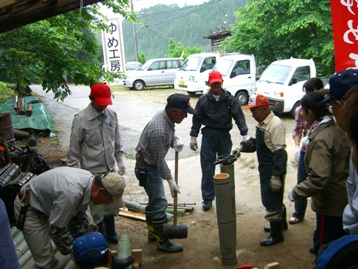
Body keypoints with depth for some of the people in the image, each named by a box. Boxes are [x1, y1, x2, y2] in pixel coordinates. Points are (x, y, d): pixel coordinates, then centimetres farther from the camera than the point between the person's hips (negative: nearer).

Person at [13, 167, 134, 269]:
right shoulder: (71, 193, -39)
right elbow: (56, 228, -27)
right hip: (28, 208, -8)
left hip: (48, 202, 8)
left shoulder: (90, 180, -12)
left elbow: (79, 213, 3)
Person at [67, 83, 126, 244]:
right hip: (92, 171, -5)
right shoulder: (81, 119, -17)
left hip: (110, 168, 5)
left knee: (111, 204, 18)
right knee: (97, 208, 7)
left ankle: (111, 234, 37)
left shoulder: (112, 115, -2)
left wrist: (120, 161, 7)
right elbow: (74, 148, -11)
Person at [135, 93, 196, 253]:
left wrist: (175, 141, -9)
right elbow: (160, 161, -25)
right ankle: (162, 241, 9)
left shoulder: (166, 117, -6)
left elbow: (169, 134, 14)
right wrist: (171, 181, -17)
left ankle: (152, 232, 35)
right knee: (159, 202, -3)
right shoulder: (159, 131, -33)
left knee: (154, 199, 20)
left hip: (152, 164, 10)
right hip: (147, 167, -10)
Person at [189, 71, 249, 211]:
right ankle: (208, 198, 8)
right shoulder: (203, 100, 1)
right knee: (207, 169, -1)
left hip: (225, 136, 1)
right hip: (208, 137, 0)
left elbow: (239, 116, -6)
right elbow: (197, 119, 6)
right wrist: (193, 136, 3)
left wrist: (245, 134, -15)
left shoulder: (230, 99, -2)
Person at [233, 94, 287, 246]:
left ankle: (276, 235, 17)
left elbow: (280, 153, -23)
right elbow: (256, 142, 19)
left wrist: (276, 175, -24)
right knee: (274, 199, 24)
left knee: (272, 202, 1)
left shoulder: (275, 125, -21)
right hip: (265, 169, 9)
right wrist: (242, 147, 1)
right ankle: (280, 223, 44)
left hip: (274, 170, -9)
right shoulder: (262, 123, 9)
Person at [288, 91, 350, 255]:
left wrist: (295, 192, -20)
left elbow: (319, 179, -32)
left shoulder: (321, 140, -27)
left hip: (330, 204, -9)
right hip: (344, 198, 9)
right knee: (338, 242, 25)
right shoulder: (337, 129, -1)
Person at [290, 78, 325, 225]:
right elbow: (297, 129, 4)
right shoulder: (302, 109, -2)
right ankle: (298, 213, 31)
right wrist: (296, 146, -9)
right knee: (301, 182, 13)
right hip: (305, 151, 3)